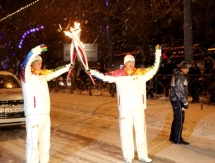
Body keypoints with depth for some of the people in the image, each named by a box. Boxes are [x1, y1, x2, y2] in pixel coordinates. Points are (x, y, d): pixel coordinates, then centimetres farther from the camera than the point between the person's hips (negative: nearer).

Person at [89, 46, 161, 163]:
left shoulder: (141, 73, 3)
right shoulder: (118, 74, -1)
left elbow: (153, 70, 9)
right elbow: (105, 77, 0)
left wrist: (157, 57, 2)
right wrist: (93, 72, -10)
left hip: (139, 108, 2)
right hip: (125, 108, -2)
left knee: (141, 131, 11)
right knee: (126, 132, 4)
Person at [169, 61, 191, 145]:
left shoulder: (176, 75, 13)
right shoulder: (180, 77, -18)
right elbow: (180, 91, -22)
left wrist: (184, 101, 20)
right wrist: (185, 102, -16)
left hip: (175, 100, 10)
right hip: (178, 101, -10)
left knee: (176, 119, 17)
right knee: (179, 120, -4)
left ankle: (173, 137, 26)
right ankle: (178, 139, 3)